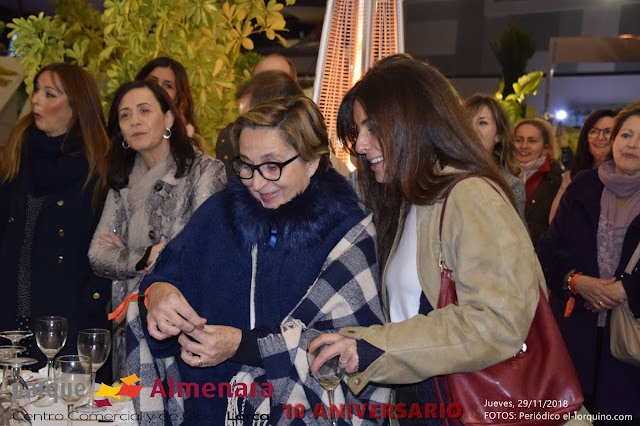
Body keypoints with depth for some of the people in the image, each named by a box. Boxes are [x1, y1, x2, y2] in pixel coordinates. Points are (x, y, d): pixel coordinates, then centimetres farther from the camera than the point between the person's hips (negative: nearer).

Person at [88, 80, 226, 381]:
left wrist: (126, 255, -5)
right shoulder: (123, 182, 11)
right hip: (131, 328, 5)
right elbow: (97, 255, 5)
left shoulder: (205, 171, -8)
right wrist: (147, 256, -13)